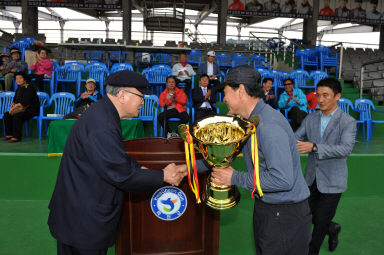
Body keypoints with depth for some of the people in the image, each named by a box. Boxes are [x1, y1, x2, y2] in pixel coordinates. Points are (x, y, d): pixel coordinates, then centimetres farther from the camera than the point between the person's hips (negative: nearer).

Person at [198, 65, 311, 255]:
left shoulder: (269, 126, -27)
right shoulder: (249, 121, 6)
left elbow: (282, 179, -33)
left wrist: (235, 178, -23)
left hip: (286, 213, -9)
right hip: (264, 207, 9)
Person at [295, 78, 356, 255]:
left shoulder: (348, 122, -13)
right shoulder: (310, 119, 2)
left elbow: (346, 149, -27)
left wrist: (313, 147, -41)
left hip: (332, 181, -5)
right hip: (312, 178, 5)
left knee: (321, 221, 3)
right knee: (312, 217, 17)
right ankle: (333, 229, 48)